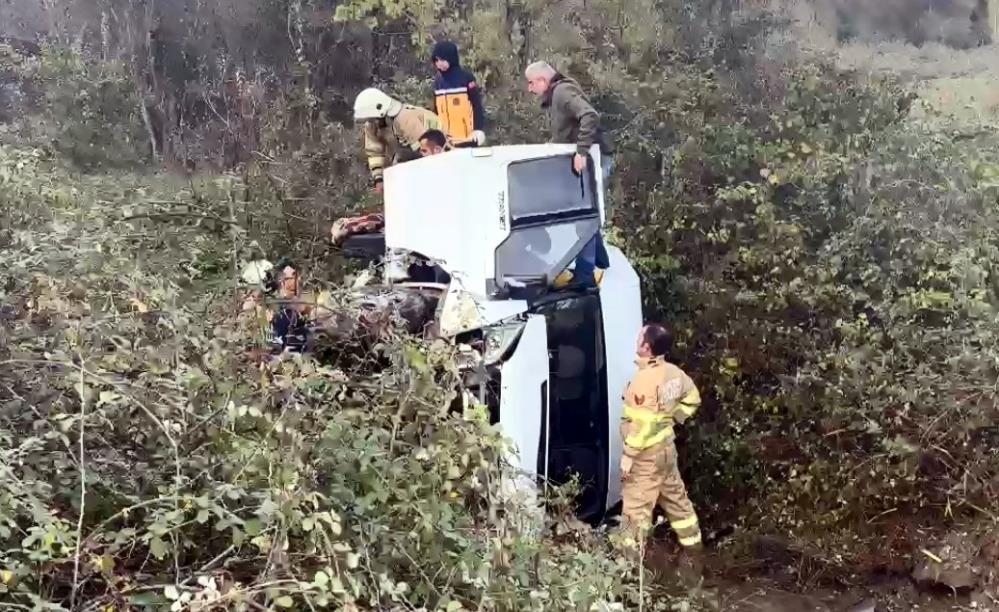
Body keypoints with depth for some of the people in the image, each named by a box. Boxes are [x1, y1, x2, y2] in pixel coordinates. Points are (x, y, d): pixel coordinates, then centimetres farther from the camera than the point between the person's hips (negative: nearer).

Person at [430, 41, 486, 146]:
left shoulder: (466, 77, -6)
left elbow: (477, 105, -7)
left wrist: (479, 129, -16)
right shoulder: (437, 80, 10)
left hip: (467, 137, -5)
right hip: (446, 138, 5)